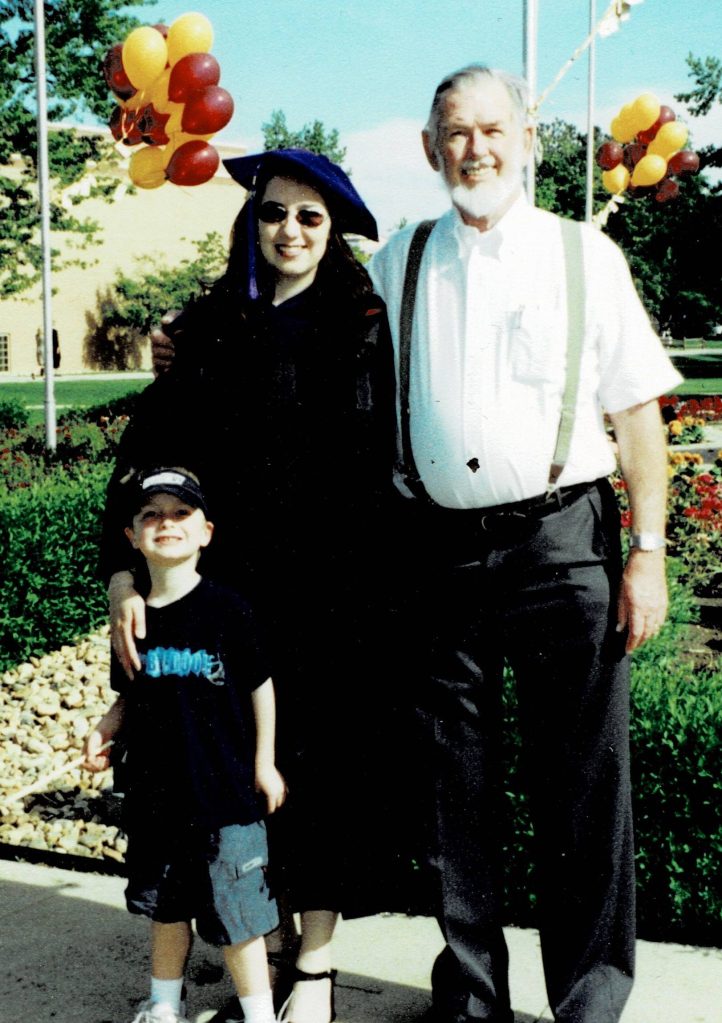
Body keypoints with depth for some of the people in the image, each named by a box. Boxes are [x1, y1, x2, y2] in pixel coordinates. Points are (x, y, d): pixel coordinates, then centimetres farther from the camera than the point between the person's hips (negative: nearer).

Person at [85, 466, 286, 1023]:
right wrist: (104, 730, -6)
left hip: (225, 787, -4)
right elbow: (131, 695, 12)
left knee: (235, 911, 1)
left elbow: (260, 683, -3)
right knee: (165, 904, 19)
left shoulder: (226, 607, -10)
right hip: (155, 789, 5)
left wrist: (264, 762, -1)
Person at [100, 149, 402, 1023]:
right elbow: (147, 452, 2)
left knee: (328, 762, 5)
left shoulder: (366, 329, 2)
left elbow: (399, 457, -1)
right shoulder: (214, 332, 7)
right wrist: (124, 571, -9)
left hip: (340, 591, -2)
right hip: (234, 587, 2)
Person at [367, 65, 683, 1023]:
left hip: (562, 542, -2)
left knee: (581, 784, 3)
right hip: (439, 544, 2)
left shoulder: (585, 255, 4)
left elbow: (638, 411, 1)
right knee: (457, 782, 12)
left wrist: (648, 553, -6)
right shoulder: (398, 262, 12)